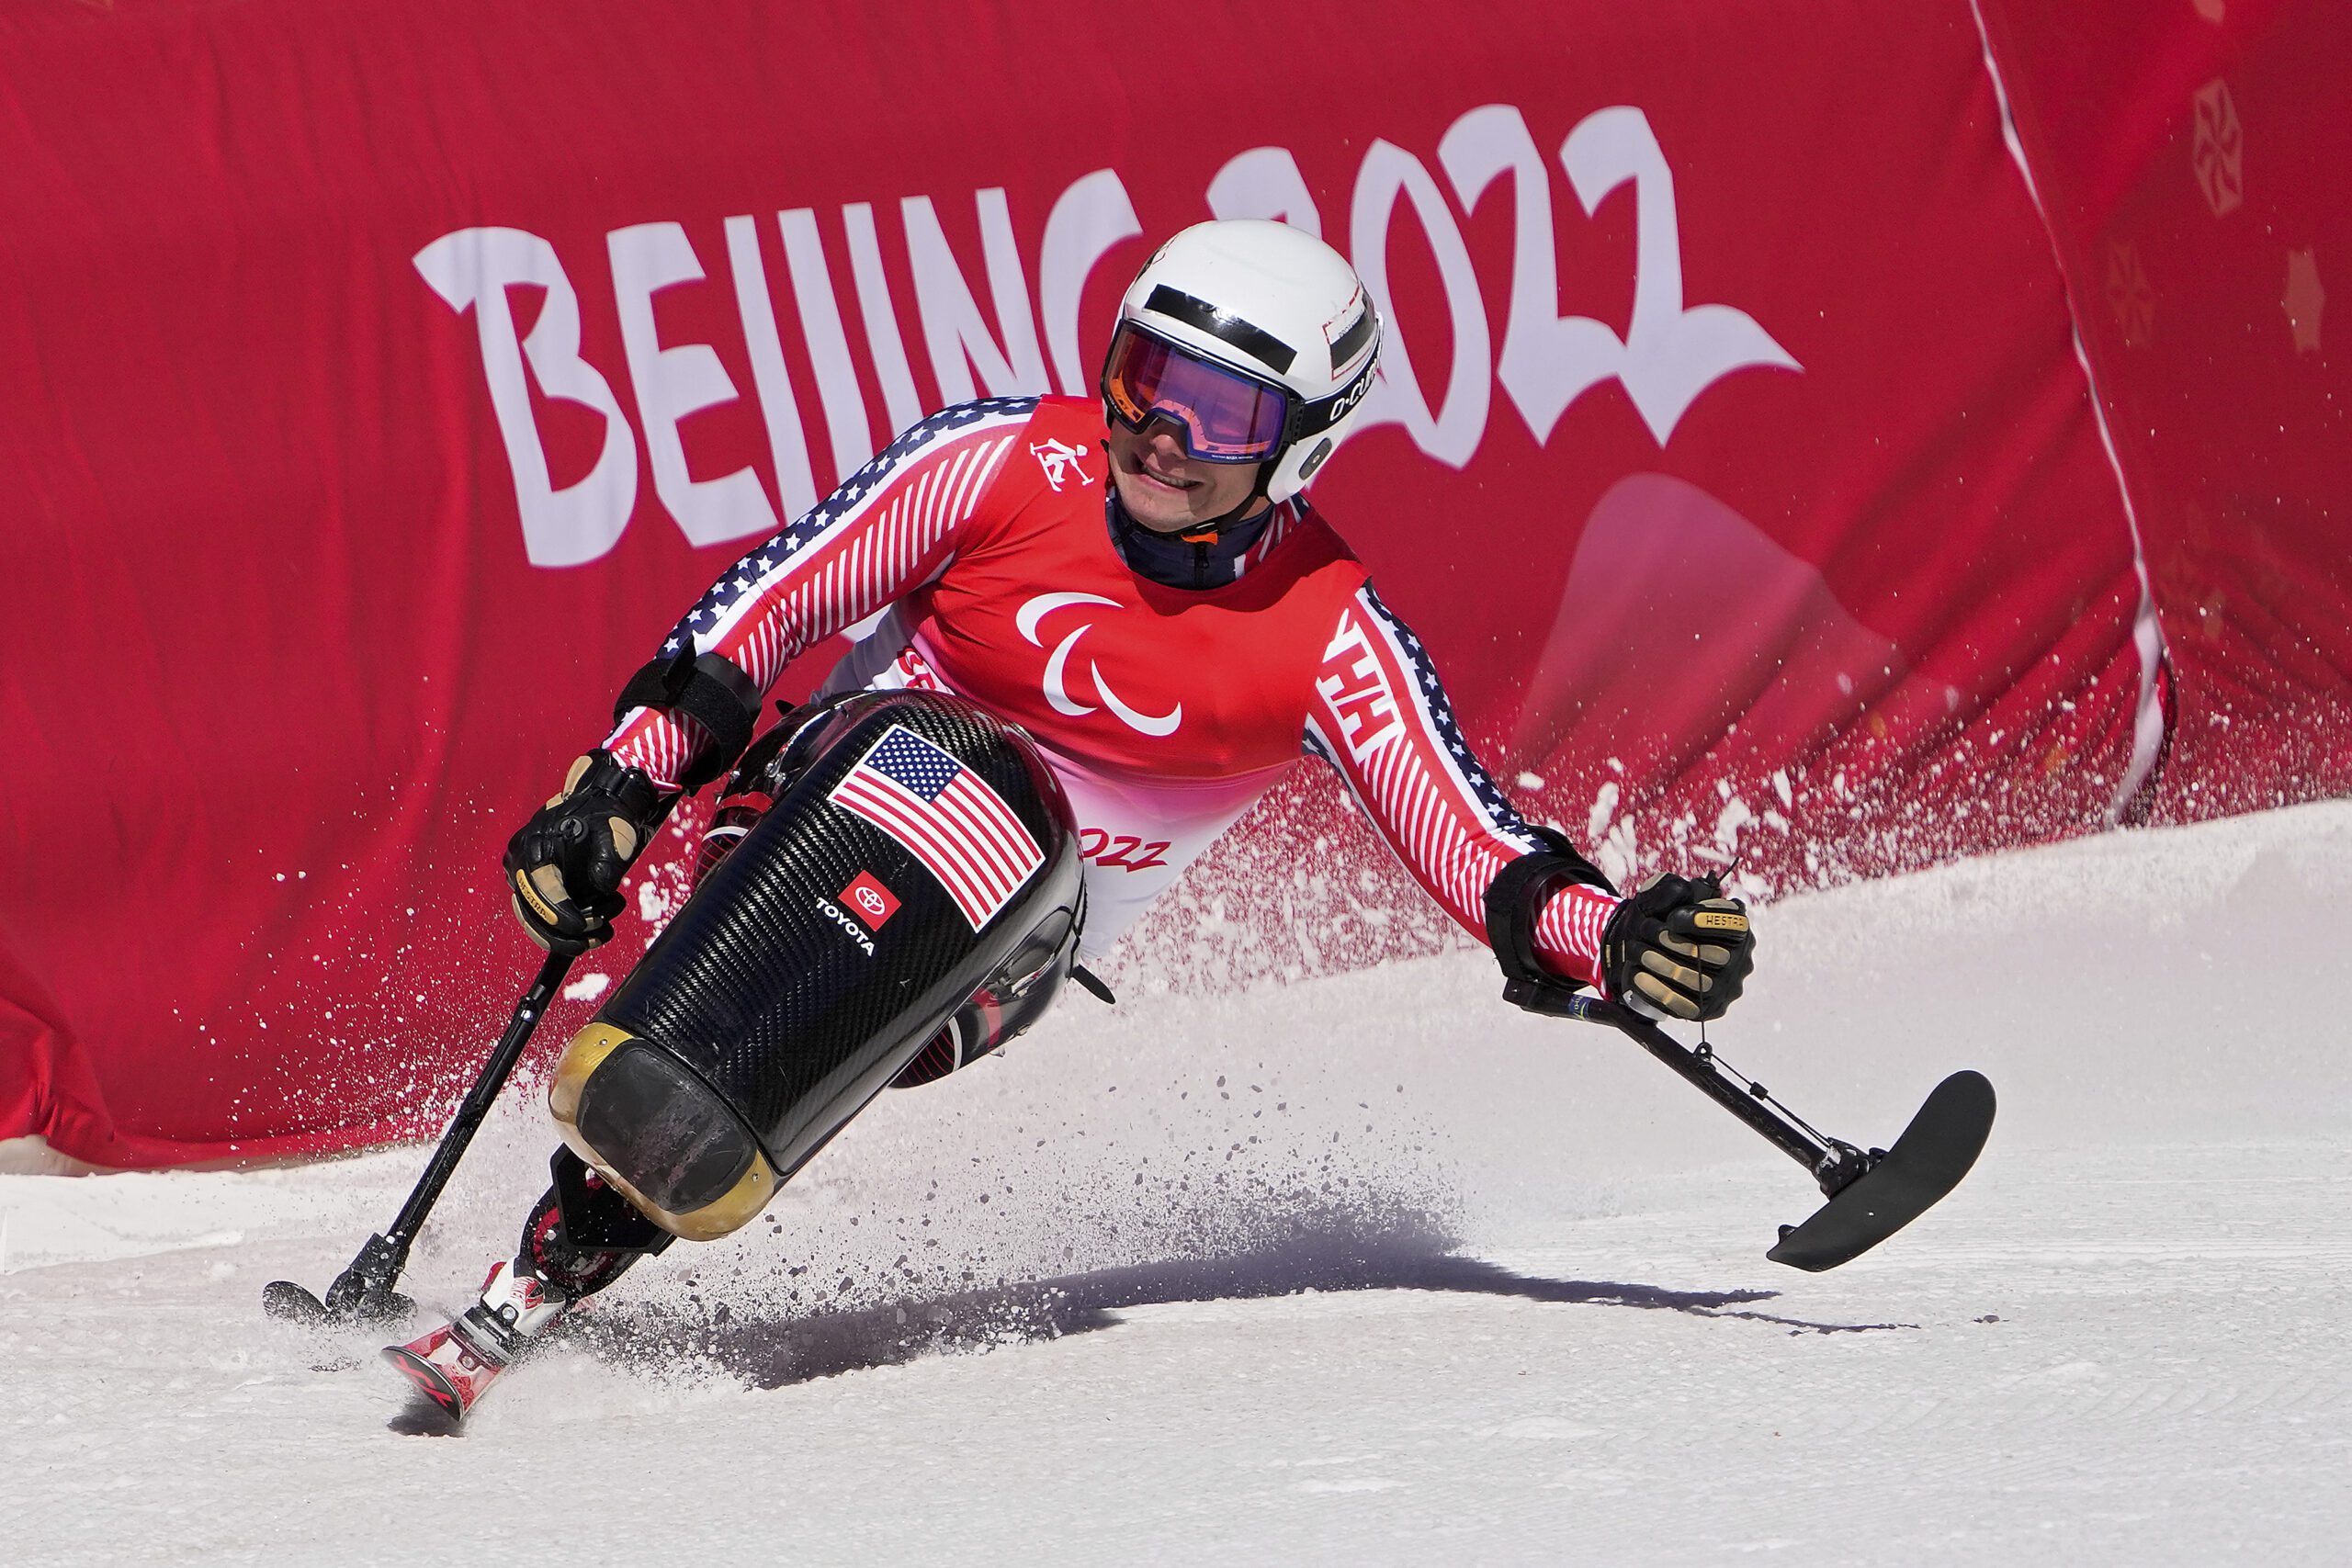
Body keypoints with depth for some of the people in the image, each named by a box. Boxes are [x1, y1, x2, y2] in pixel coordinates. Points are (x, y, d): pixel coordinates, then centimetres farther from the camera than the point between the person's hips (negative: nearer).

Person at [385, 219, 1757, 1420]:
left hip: (998, 956, 0)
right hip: (818, 834, 0)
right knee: (938, 753, -31)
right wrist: (618, 790, -11)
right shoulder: (1010, 465, -9)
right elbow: (770, 602, -4)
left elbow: (1474, 842, -11)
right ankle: (641, 1088, -37)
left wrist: (1614, 939, -30)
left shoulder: (1329, 638, -8)